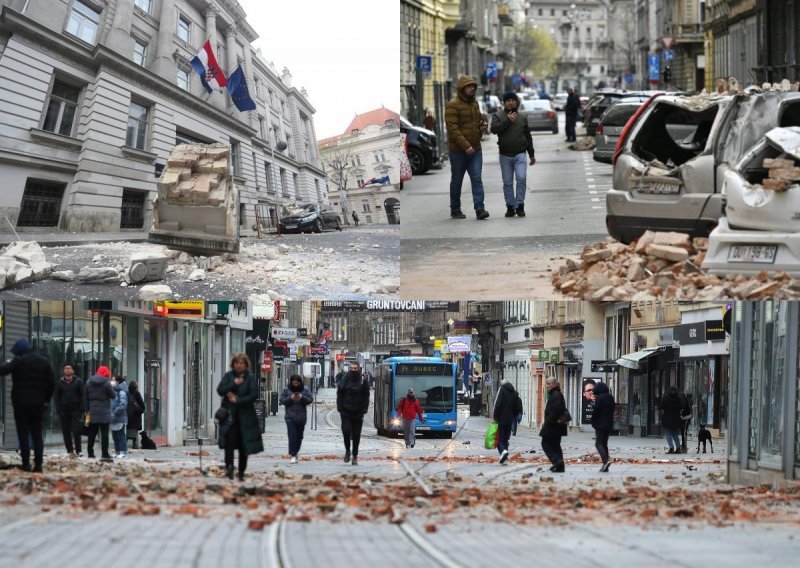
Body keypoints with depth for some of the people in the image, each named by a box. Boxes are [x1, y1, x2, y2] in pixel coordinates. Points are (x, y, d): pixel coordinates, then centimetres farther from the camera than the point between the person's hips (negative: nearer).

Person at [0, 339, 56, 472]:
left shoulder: (18, 361, -9)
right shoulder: (43, 362, 8)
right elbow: (52, 382, 9)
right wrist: (46, 399, 15)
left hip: (21, 403, -4)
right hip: (38, 403, 4)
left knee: (23, 435, -1)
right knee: (37, 434, 7)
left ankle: (26, 464, -5)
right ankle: (38, 464, 1)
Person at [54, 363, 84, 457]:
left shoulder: (78, 381, 3)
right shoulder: (60, 383, 8)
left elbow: (82, 396, 2)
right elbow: (56, 397, 8)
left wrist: (81, 409, -6)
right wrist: (58, 409, -3)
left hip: (76, 410, -3)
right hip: (63, 412, 3)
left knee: (76, 431, -8)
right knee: (66, 432, 3)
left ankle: (78, 451, -5)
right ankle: (70, 451, 9)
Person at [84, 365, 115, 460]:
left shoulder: (89, 382, 6)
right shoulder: (106, 383, -10)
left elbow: (85, 398, 9)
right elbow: (113, 396, -4)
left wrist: (87, 410, 14)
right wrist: (111, 388, 15)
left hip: (93, 412, 5)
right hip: (104, 412, -5)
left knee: (92, 433, 11)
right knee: (104, 433, -1)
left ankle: (90, 452, 11)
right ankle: (105, 453, -4)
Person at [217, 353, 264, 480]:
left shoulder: (250, 378, 2)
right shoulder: (229, 376, 7)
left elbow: (254, 395, -7)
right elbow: (220, 390, -2)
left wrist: (237, 400, -13)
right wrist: (234, 384, -14)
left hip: (245, 416, 0)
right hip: (230, 415, 1)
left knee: (244, 446, 3)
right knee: (229, 439, -21)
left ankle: (241, 473, 11)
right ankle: (229, 465, -21)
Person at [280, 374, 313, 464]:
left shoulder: (305, 390, 4)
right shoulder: (286, 390, 1)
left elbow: (310, 400, -2)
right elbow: (282, 400, -4)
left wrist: (302, 397, -20)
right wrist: (291, 398, -20)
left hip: (301, 417, 2)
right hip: (290, 417, -2)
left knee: (299, 436, 11)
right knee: (292, 435, -13)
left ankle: (295, 452, 30)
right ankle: (293, 456, -16)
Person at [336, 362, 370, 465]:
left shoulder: (363, 381, 0)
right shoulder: (344, 380, 1)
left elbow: (366, 397, 3)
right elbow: (339, 395, 5)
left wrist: (364, 410, -5)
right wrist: (340, 408, -4)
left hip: (358, 413, 0)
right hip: (346, 412, 0)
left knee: (356, 436, 4)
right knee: (346, 431, -12)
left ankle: (355, 456, 13)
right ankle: (347, 451, 11)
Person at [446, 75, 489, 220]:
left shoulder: (474, 103, 13)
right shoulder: (453, 105, -11)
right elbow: (453, 128, -19)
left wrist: (482, 125, 3)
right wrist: (466, 146, -25)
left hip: (475, 149, 6)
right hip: (458, 150, -6)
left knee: (477, 178, -6)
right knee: (457, 181, 6)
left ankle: (479, 209, -12)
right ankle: (455, 210, 16)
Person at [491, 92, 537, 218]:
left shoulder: (522, 118, 13)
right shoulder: (498, 116, 5)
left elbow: (528, 137, 20)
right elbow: (494, 129, -14)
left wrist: (531, 154, 21)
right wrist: (508, 121, -18)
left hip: (520, 154, 0)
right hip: (505, 155, 0)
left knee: (521, 178, -16)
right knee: (507, 183, 3)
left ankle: (520, 205, -9)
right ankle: (510, 206, 12)